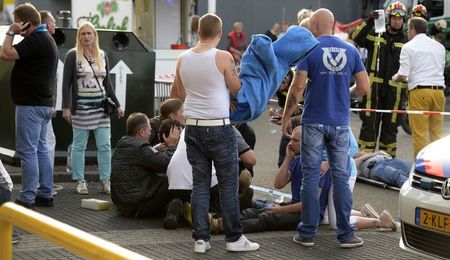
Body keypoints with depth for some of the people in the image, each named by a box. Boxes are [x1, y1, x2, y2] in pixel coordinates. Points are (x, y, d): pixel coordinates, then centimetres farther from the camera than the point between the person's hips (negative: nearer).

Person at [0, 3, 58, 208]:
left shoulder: (35, 41, -18)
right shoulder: (45, 38, 16)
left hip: (30, 105, -11)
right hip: (43, 104, 11)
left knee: (27, 151, -8)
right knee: (41, 149, 14)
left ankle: (27, 199, -8)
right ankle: (45, 195, 17)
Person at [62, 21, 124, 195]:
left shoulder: (102, 55, 12)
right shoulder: (73, 55, -1)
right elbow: (66, 83, -3)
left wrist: (117, 105, 14)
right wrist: (66, 107, -10)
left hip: (100, 107, 4)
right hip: (81, 107, -4)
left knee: (105, 146, 1)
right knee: (79, 146, 1)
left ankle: (105, 181, 7)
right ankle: (80, 181, 8)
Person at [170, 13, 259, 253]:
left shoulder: (183, 59, 5)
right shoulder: (223, 57, -11)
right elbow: (237, 90, -1)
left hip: (193, 127, 5)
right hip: (218, 127, -5)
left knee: (200, 184, 9)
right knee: (228, 185, 4)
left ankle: (201, 238, 7)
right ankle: (234, 238, 7)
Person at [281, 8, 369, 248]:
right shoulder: (350, 50, 4)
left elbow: (298, 87, -10)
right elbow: (363, 87, 3)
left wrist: (286, 116, -1)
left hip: (314, 122, -2)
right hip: (340, 123, 2)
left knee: (310, 178, 4)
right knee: (341, 178, 6)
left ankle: (308, 233, 7)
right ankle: (345, 234, 6)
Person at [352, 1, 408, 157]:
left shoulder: (406, 41, 12)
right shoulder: (375, 34, 7)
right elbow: (357, 39, -10)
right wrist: (368, 22, -22)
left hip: (395, 89, 2)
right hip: (374, 86, -2)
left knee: (391, 124, 8)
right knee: (370, 121, -4)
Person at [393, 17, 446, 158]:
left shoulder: (409, 47, -1)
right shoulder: (439, 46, 16)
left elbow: (402, 75, -7)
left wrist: (395, 78, 14)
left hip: (419, 91, -5)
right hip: (439, 90, 5)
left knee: (420, 133, -3)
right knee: (437, 132, 9)